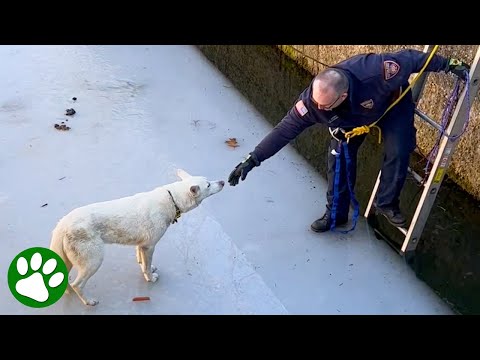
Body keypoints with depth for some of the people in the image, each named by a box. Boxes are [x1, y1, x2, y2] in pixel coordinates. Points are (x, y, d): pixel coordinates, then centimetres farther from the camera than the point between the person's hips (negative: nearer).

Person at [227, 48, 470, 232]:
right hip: (352, 116, 2)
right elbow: (285, 130, -33)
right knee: (339, 158, -6)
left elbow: (409, 58, -32)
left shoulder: (375, 72, -48)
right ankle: (336, 213, 13)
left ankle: (386, 203, 12)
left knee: (397, 153, -15)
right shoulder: (312, 100, -39)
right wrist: (253, 159, -38)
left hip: (392, 104, -2)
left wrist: (448, 64, -22)